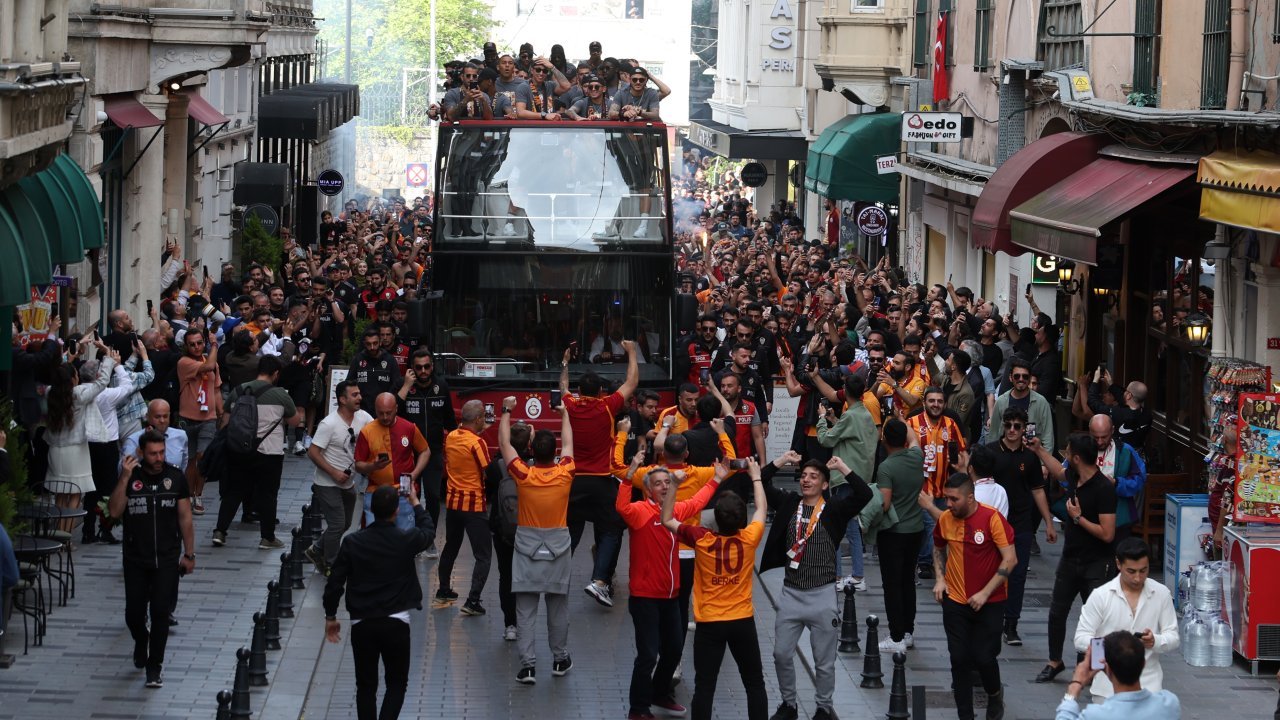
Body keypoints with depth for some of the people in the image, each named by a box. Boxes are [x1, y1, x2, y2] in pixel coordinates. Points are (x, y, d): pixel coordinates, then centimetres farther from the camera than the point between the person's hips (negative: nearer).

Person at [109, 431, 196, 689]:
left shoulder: (175, 477, 0)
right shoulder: (130, 477, -2)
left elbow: (185, 519, 5)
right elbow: (115, 511, -13)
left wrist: (189, 554, 3)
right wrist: (125, 478, -21)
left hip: (167, 559, 0)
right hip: (135, 559, 0)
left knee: (160, 612, -7)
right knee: (134, 612, 5)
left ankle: (154, 667, 2)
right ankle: (141, 642, 38)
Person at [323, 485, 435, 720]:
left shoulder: (353, 542, -5)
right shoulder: (406, 541, -7)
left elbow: (335, 582, -2)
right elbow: (428, 531, 17)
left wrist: (330, 616, 13)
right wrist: (416, 504, 34)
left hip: (362, 623, 1)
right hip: (396, 622, -1)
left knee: (366, 685, 13)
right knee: (397, 683, 11)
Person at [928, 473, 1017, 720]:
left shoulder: (991, 518, -16)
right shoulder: (945, 519, -3)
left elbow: (1010, 560, -16)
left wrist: (985, 593, -18)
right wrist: (939, 578, 3)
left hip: (989, 603, -3)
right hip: (955, 601, 3)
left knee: (984, 658, -3)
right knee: (959, 660, 2)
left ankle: (995, 694, 29)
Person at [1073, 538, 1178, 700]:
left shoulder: (1161, 594, 0)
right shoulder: (1100, 595, -4)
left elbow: (1173, 639, 2)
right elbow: (1081, 639, -5)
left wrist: (1155, 641, -21)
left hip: (1148, 683, 0)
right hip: (1108, 684, 0)